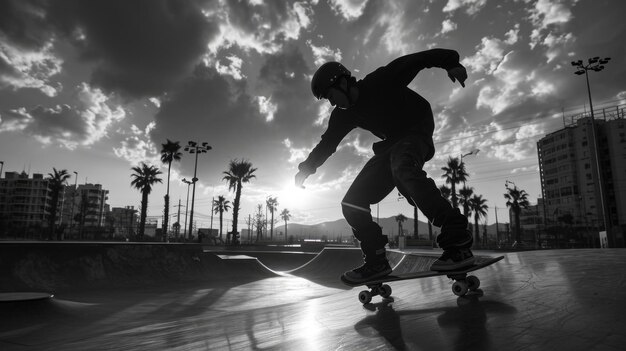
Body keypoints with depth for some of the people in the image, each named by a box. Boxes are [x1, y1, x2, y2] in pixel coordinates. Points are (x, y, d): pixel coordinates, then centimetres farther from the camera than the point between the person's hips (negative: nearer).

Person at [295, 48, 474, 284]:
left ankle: (458, 242, -41)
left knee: (401, 165, -43)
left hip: (416, 131, -6)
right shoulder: (343, 115, 1)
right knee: (352, 203, -6)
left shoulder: (381, 81, -17)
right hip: (391, 145, 7)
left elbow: (418, 60, -16)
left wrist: (451, 63, -29)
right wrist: (305, 169, 6)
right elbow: (326, 144, 9)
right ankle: (376, 261, 0)